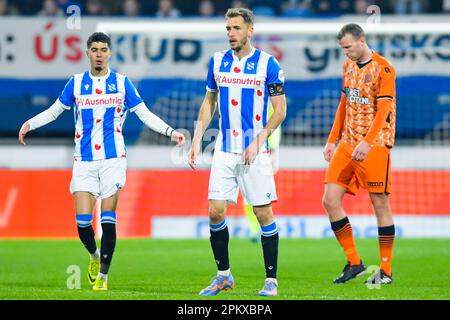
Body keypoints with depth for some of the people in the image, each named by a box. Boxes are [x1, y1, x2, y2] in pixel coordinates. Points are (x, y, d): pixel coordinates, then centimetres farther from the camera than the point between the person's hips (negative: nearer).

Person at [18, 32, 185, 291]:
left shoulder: (122, 82, 4)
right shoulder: (76, 83, 7)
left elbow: (145, 114, 7)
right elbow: (54, 111, 16)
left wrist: (170, 132, -4)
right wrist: (30, 124, 1)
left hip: (113, 158, -1)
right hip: (84, 161, 1)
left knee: (108, 218, -7)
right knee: (83, 221, -7)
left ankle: (103, 275, 2)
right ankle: (94, 255, 23)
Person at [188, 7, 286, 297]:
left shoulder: (268, 64, -5)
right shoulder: (218, 61, 8)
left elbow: (280, 111, -5)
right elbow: (209, 103, 17)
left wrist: (257, 142, -14)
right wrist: (196, 141, 9)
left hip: (255, 152, -4)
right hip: (224, 150, 4)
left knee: (263, 213, -3)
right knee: (215, 211, -1)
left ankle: (271, 280, 6)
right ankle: (224, 275, 14)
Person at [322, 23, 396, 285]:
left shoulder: (383, 68, -10)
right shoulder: (348, 66, 13)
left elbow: (383, 109, -17)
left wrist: (367, 142, -28)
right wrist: (332, 140, 16)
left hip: (375, 144, -7)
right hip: (348, 144, 7)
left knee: (380, 204, -3)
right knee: (330, 200, -2)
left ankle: (386, 271, 6)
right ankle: (354, 263, 7)